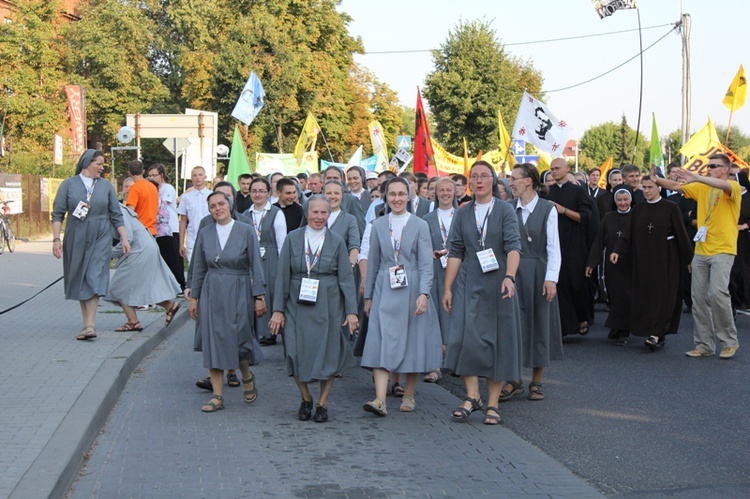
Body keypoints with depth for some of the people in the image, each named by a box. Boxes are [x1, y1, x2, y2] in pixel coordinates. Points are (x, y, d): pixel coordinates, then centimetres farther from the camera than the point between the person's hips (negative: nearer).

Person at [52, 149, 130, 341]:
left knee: (94, 278, -11)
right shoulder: (68, 185, 2)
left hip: (100, 239, 0)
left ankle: (90, 324, -17)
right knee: (79, 280, 6)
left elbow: (116, 215, 8)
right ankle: (87, 323, 15)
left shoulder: (106, 186, 6)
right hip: (76, 239, 1)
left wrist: (124, 239, 2)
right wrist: (56, 239, -9)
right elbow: (57, 214, 0)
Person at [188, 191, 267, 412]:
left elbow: (255, 266, -3)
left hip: (238, 292, -3)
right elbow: (199, 268, 11)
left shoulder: (245, 231, -3)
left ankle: (247, 377, 28)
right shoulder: (205, 234, 6)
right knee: (213, 341, 0)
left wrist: (259, 296, -7)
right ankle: (217, 397, 6)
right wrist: (194, 296, 9)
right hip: (212, 292, 3)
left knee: (237, 339, -4)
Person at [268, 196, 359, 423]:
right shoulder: (293, 238, 4)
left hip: (327, 306, 0)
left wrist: (351, 311, -5)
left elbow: (346, 278, 2)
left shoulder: (337, 242, 4)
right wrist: (278, 309, -2)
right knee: (296, 354, -2)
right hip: (298, 306, 0)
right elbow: (282, 276, 3)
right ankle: (306, 399, 20)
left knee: (327, 353, 1)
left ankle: (322, 404, 17)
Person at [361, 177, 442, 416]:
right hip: (385, 291, 2)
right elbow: (373, 263, 13)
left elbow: (426, 263, -5)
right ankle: (380, 400, -13)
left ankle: (409, 395, 19)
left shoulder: (420, 225, 1)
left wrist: (423, 294, -16)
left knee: (412, 343, 4)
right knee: (381, 343, -8)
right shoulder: (378, 225, 8)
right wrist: (368, 296, 13)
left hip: (411, 291, -1)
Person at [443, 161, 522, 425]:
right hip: (469, 284, 2)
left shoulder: (505, 210, -1)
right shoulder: (463, 213, 8)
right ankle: (472, 396, 2)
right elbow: (455, 252, 7)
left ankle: (492, 404, 8)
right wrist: (447, 288, 1)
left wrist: (509, 277, -28)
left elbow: (513, 245, -13)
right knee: (464, 336, -8)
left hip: (497, 284, -2)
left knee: (498, 339, 1)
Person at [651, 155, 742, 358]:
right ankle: (704, 345, 12)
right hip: (701, 251, 6)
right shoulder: (702, 188, 13)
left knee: (717, 293, -18)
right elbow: (676, 187, 9)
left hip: (722, 250, -6)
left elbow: (724, 185, -25)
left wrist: (697, 178, -33)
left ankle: (729, 341, -1)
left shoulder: (733, 187, -3)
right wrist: (657, 179, -7)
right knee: (699, 298, 3)